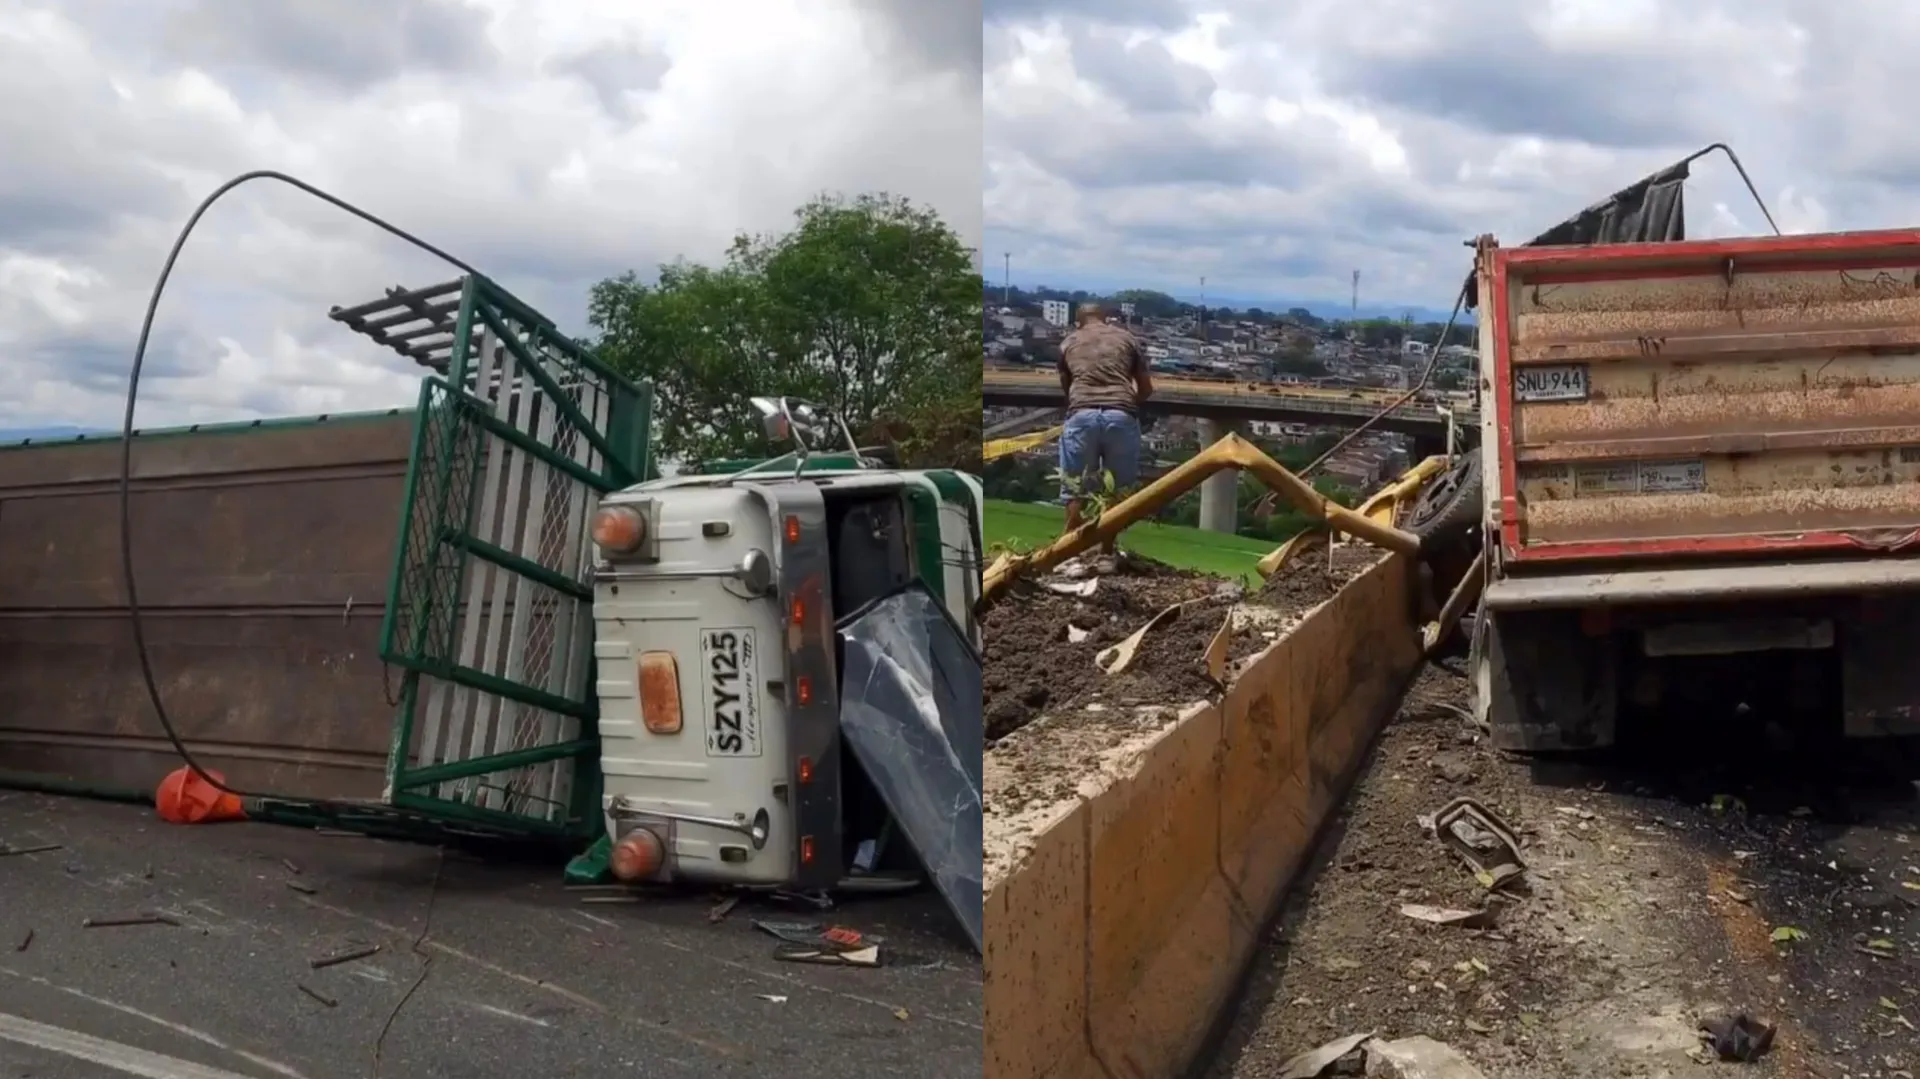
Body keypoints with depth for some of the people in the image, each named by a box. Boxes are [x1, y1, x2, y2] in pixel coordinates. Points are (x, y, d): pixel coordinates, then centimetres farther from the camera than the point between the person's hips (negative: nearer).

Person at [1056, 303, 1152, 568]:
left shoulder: (1069, 343, 24)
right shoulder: (1127, 338, 22)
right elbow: (1147, 389, 25)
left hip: (1082, 415, 0)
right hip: (1121, 415, 0)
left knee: (1075, 489, 10)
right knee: (1116, 490, 12)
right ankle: (1107, 554, 15)